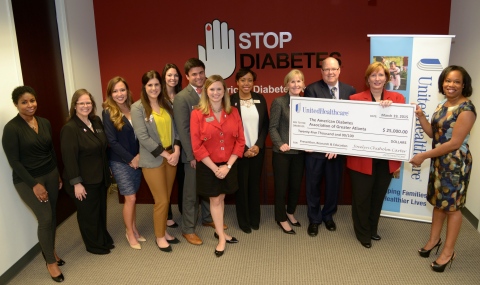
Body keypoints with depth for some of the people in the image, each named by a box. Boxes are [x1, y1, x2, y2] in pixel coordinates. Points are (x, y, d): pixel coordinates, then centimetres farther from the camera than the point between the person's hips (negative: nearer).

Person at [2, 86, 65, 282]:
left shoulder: (45, 123, 3)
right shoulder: (11, 128, -14)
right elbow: (14, 161, -15)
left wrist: (58, 175, 13)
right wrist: (34, 184, -17)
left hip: (51, 175, 6)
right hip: (27, 180, -5)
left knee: (52, 215, 11)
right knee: (45, 218, -4)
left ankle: (51, 251, 33)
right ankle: (50, 262, 14)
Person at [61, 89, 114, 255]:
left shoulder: (96, 121, 5)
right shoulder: (70, 129, -17)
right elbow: (69, 158, -20)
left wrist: (107, 171, 14)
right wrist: (76, 183, -21)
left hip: (100, 177, 7)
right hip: (84, 181, -7)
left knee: (101, 210, 19)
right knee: (88, 214, 9)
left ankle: (104, 240, 37)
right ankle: (95, 246, 27)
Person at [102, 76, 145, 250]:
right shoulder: (108, 113, -10)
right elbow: (112, 141, -13)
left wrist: (139, 155, -9)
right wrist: (130, 159, -12)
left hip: (136, 160, 4)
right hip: (120, 162, -4)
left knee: (132, 197, 12)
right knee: (130, 198, -2)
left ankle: (133, 229, 27)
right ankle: (130, 233, 17)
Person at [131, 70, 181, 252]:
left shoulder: (166, 104, 7)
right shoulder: (138, 107, -8)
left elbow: (175, 128, 8)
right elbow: (143, 137, -14)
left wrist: (176, 150, -8)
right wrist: (165, 154, -15)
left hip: (171, 156, 5)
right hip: (153, 160, -5)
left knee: (167, 198, 13)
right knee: (161, 200, 2)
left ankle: (164, 232, 30)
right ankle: (159, 237, 21)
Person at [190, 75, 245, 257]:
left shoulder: (233, 112, -1)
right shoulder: (197, 114, -10)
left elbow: (240, 141, -1)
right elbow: (197, 146, -11)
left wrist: (227, 165, -10)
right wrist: (214, 168, -13)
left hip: (229, 165, 3)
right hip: (208, 166, -2)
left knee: (221, 198, 15)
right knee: (215, 200, 8)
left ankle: (218, 231, 33)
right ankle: (222, 237, 22)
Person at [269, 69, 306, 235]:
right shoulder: (279, 102, -8)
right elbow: (272, 127, -9)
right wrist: (280, 144, -21)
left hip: (300, 151, 5)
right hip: (283, 151, -4)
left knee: (296, 185, 16)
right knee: (281, 186, 6)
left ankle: (290, 213, 37)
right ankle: (281, 219, 22)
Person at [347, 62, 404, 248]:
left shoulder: (397, 98, 1)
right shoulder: (356, 98, -6)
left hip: (386, 160, 3)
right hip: (362, 159, -3)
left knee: (378, 196, 18)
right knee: (361, 198, 9)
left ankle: (373, 229, 39)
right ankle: (363, 233, 29)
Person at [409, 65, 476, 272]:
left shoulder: (466, 109, -17)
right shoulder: (442, 105, 7)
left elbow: (455, 142, -22)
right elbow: (433, 134, 7)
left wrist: (423, 156, -20)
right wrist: (420, 116, -7)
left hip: (455, 163, -7)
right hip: (439, 160, 7)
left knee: (452, 206, 4)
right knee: (438, 202, 17)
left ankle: (448, 251, 17)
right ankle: (434, 239, 33)